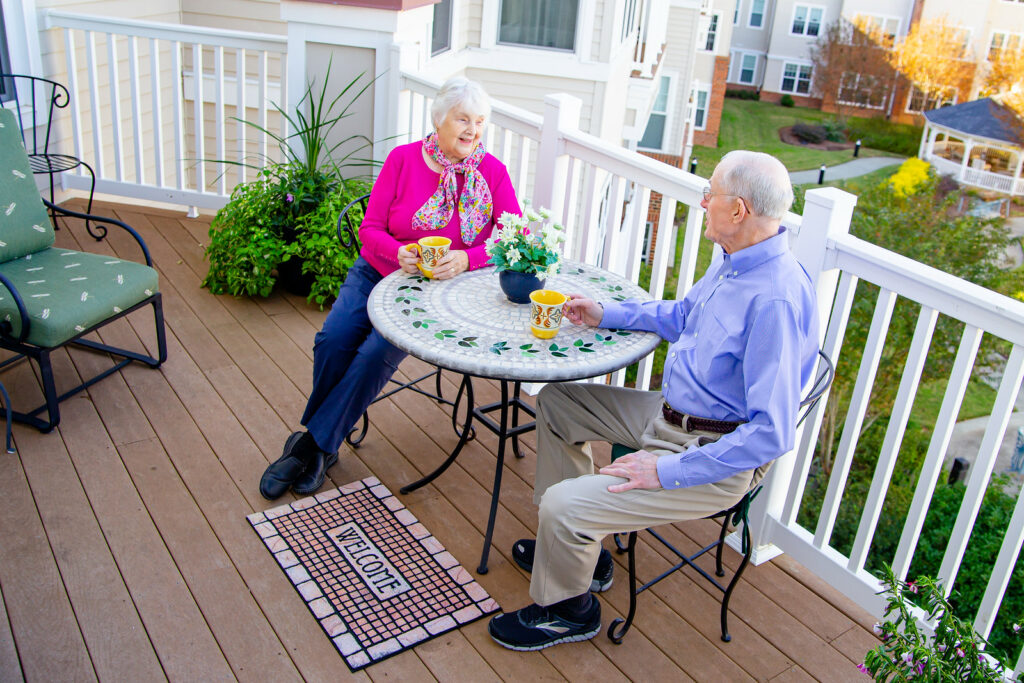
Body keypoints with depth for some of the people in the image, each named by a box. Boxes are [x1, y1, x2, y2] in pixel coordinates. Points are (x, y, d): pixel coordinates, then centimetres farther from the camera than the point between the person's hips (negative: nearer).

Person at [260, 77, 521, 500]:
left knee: (377, 353, -25)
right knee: (334, 339, -23)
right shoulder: (403, 159, -1)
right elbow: (370, 228, -1)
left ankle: (312, 445, -8)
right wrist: (398, 252, -23)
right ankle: (321, 447, -2)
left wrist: (466, 259, -24)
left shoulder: (492, 172, -3)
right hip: (378, 271, 2)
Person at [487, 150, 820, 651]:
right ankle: (578, 546, 28)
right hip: (669, 413, 10)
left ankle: (568, 611, 13)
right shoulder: (734, 261, 2)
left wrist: (668, 472, -27)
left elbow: (772, 434, -31)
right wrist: (607, 315, 16)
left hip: (719, 458, -10)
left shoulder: (776, 300, -30)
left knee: (562, 505, -20)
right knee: (555, 402, 17)